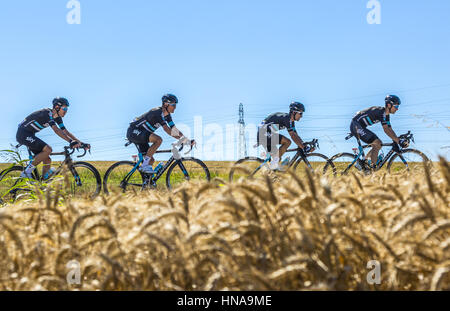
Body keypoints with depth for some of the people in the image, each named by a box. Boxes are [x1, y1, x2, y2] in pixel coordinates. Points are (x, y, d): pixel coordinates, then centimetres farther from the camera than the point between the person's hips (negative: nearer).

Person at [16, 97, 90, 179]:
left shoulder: (57, 118, 5)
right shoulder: (47, 113, -23)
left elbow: (65, 132, 6)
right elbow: (56, 130, -35)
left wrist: (80, 143, -5)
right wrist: (71, 141, -44)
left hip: (29, 135, 10)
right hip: (23, 133, -10)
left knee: (47, 160, 1)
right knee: (48, 149, -25)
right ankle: (27, 172, -18)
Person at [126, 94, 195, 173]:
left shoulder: (167, 115, 5)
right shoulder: (158, 112, -23)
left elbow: (174, 129, 2)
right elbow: (166, 129, -32)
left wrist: (188, 140, -8)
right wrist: (181, 139, -35)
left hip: (141, 135, 10)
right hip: (134, 131, -10)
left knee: (151, 160, 4)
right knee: (158, 140, -29)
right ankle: (145, 165, -24)